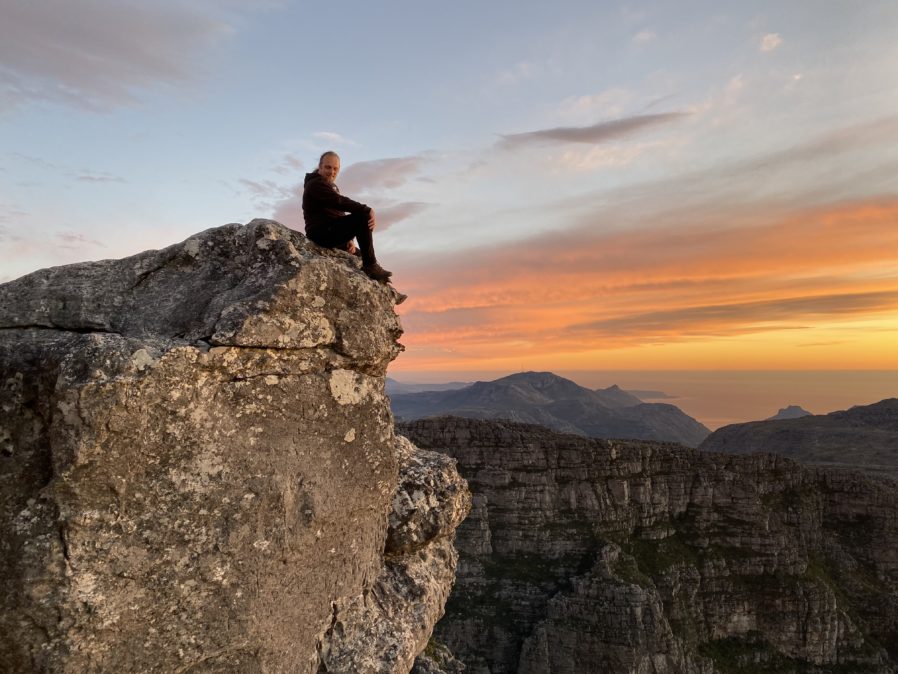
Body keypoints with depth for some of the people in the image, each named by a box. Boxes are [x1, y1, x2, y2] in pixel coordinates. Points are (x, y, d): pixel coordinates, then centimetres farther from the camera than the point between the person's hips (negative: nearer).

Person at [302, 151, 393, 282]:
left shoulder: (332, 187, 25)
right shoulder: (316, 184, -7)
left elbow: (339, 214, 21)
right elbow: (340, 202, -23)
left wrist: (348, 239, 8)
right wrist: (368, 210, -29)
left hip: (330, 234, 11)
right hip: (321, 233, -11)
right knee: (363, 217, -25)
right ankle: (370, 265, -26)